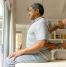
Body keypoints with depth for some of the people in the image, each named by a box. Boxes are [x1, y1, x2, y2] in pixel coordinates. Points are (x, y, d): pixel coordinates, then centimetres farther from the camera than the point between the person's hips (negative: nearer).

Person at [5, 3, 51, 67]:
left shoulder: (41, 23, -14)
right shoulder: (37, 24, 20)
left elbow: (42, 44, -27)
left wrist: (21, 51, -21)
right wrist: (22, 50, 9)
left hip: (40, 56, -10)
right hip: (37, 55, 10)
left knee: (9, 61, -12)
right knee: (11, 59, 11)